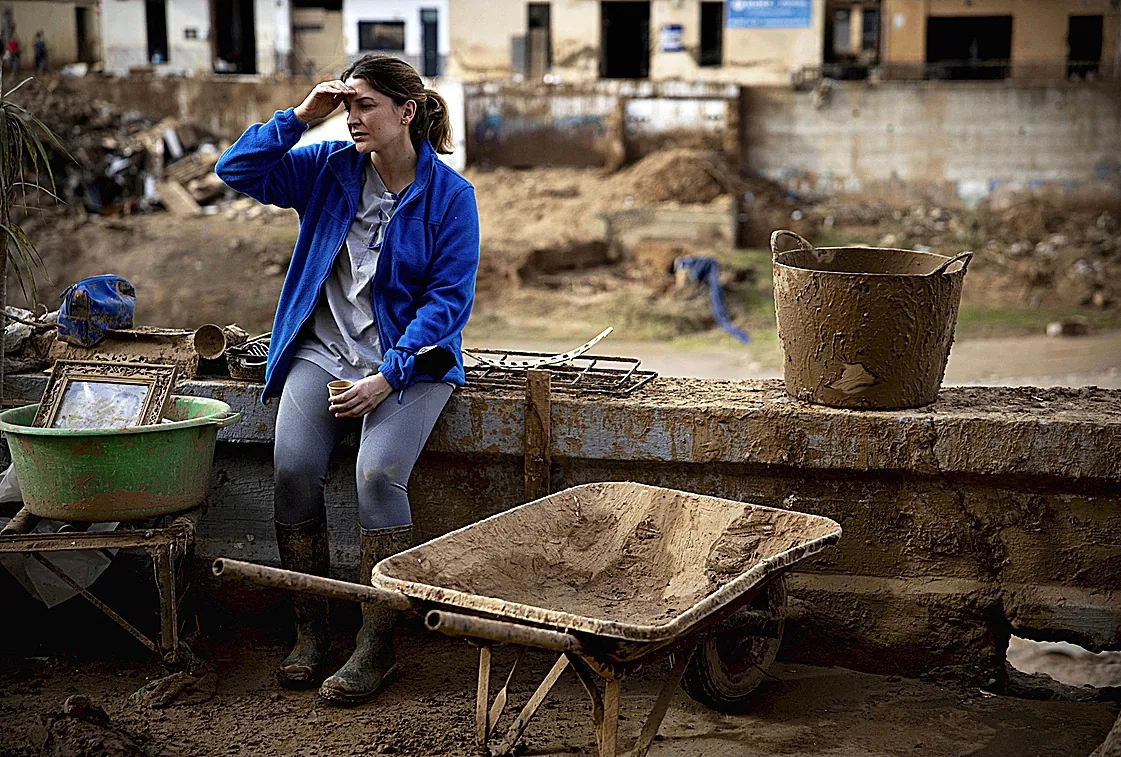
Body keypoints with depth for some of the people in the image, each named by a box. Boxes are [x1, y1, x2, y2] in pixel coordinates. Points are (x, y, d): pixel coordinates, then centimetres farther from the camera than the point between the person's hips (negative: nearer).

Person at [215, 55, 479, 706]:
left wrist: (388, 376, -17)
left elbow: (449, 299, -8)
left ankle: (377, 650, -14)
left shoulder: (450, 194, -5)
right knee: (294, 468, -22)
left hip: (410, 358, -3)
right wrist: (301, 117, -3)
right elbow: (238, 169, 5)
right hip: (324, 351, 3)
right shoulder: (330, 169, 7)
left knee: (379, 474, -28)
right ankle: (311, 633, -6)